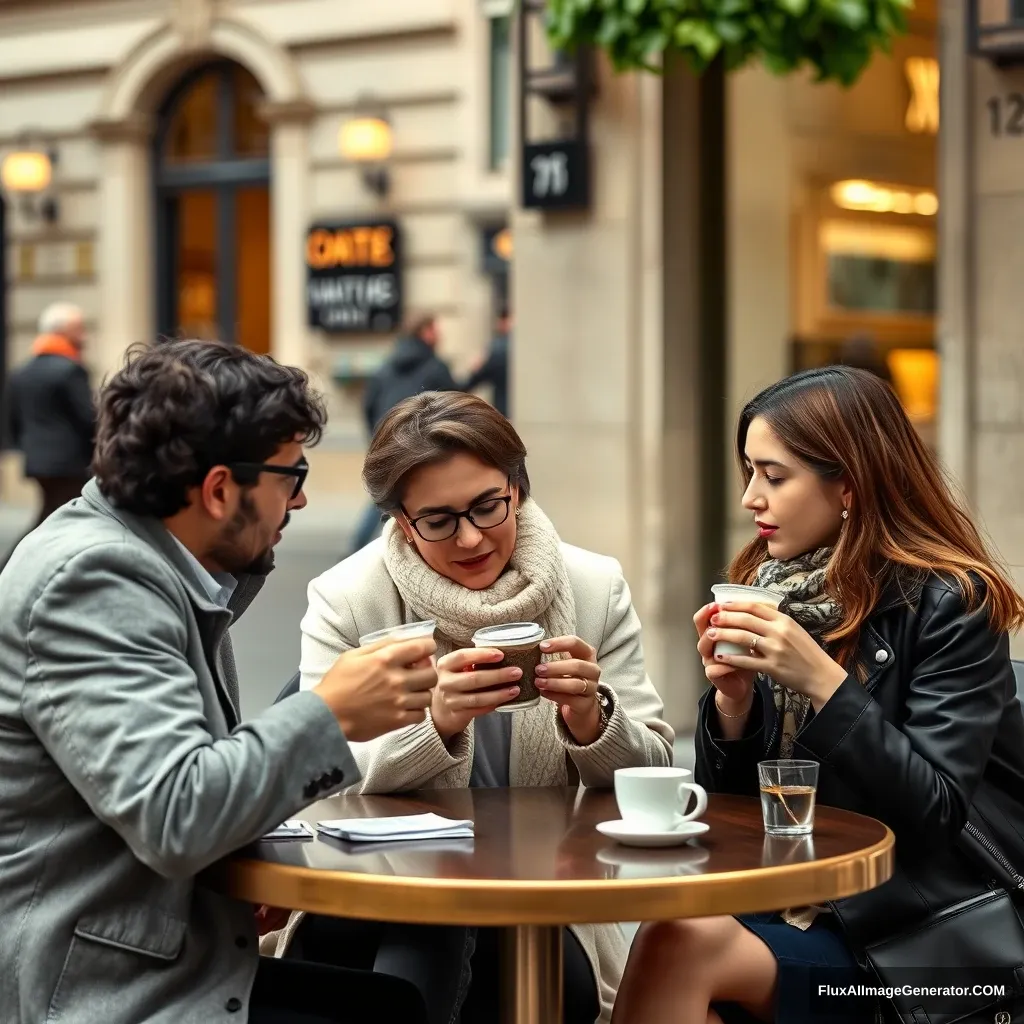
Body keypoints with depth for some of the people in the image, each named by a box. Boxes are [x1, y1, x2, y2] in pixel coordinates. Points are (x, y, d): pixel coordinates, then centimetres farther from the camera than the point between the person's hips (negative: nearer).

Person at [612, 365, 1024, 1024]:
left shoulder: (949, 604, -9)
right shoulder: (771, 588, 7)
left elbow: (935, 812, -15)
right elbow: (727, 799, 11)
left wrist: (823, 681, -23)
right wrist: (732, 697, -9)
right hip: (796, 904, 5)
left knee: (681, 947, -26)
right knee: (673, 940, -27)